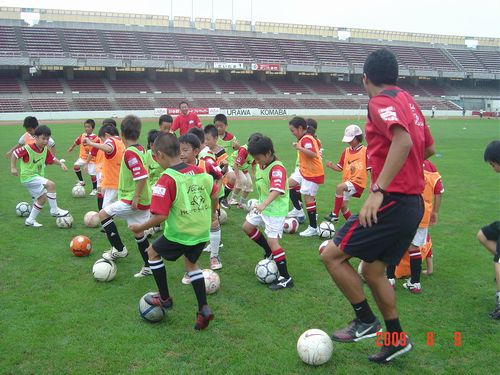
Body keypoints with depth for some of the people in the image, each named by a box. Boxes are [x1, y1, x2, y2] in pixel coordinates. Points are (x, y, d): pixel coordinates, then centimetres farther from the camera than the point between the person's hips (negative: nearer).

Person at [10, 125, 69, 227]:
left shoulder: (45, 150, 1)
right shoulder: (28, 148, -20)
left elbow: (52, 159, 11)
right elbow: (15, 153, -12)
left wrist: (61, 163, -6)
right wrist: (13, 167, -14)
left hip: (38, 177, 9)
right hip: (28, 177, -9)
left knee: (42, 198, 14)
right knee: (51, 184, -24)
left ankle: (30, 220, 27)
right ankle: (54, 210, -15)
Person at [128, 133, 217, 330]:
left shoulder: (166, 180, -20)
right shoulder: (199, 171, -1)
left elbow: (160, 216, -24)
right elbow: (214, 195, 12)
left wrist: (141, 227, -8)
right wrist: (212, 213, 30)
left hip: (179, 234, -6)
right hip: (202, 232, 6)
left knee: (153, 252, 21)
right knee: (191, 263, 29)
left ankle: (164, 299, 28)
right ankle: (204, 309, 20)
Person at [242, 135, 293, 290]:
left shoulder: (277, 168, -24)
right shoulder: (260, 165, 4)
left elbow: (277, 190, -39)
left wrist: (264, 204, -52)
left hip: (276, 209, -10)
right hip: (262, 206, 10)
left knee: (272, 240, -13)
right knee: (247, 227, 18)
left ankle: (286, 278, -5)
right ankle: (269, 252, 35)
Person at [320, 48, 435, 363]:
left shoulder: (381, 102, -12)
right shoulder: (409, 101, 15)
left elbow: (403, 141, -30)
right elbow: (428, 149, 24)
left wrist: (378, 190, -32)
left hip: (393, 203, -9)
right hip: (413, 204, 9)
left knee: (332, 255, -2)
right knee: (373, 272, 18)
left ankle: (366, 321, 8)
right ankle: (397, 339, 26)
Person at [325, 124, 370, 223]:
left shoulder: (365, 151, -8)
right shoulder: (346, 151, 8)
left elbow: (371, 169, -4)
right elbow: (340, 168, 12)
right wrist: (332, 166, -8)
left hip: (358, 181, -7)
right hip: (347, 181, 7)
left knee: (339, 187, -32)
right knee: (343, 205, 8)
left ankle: (334, 215, -24)